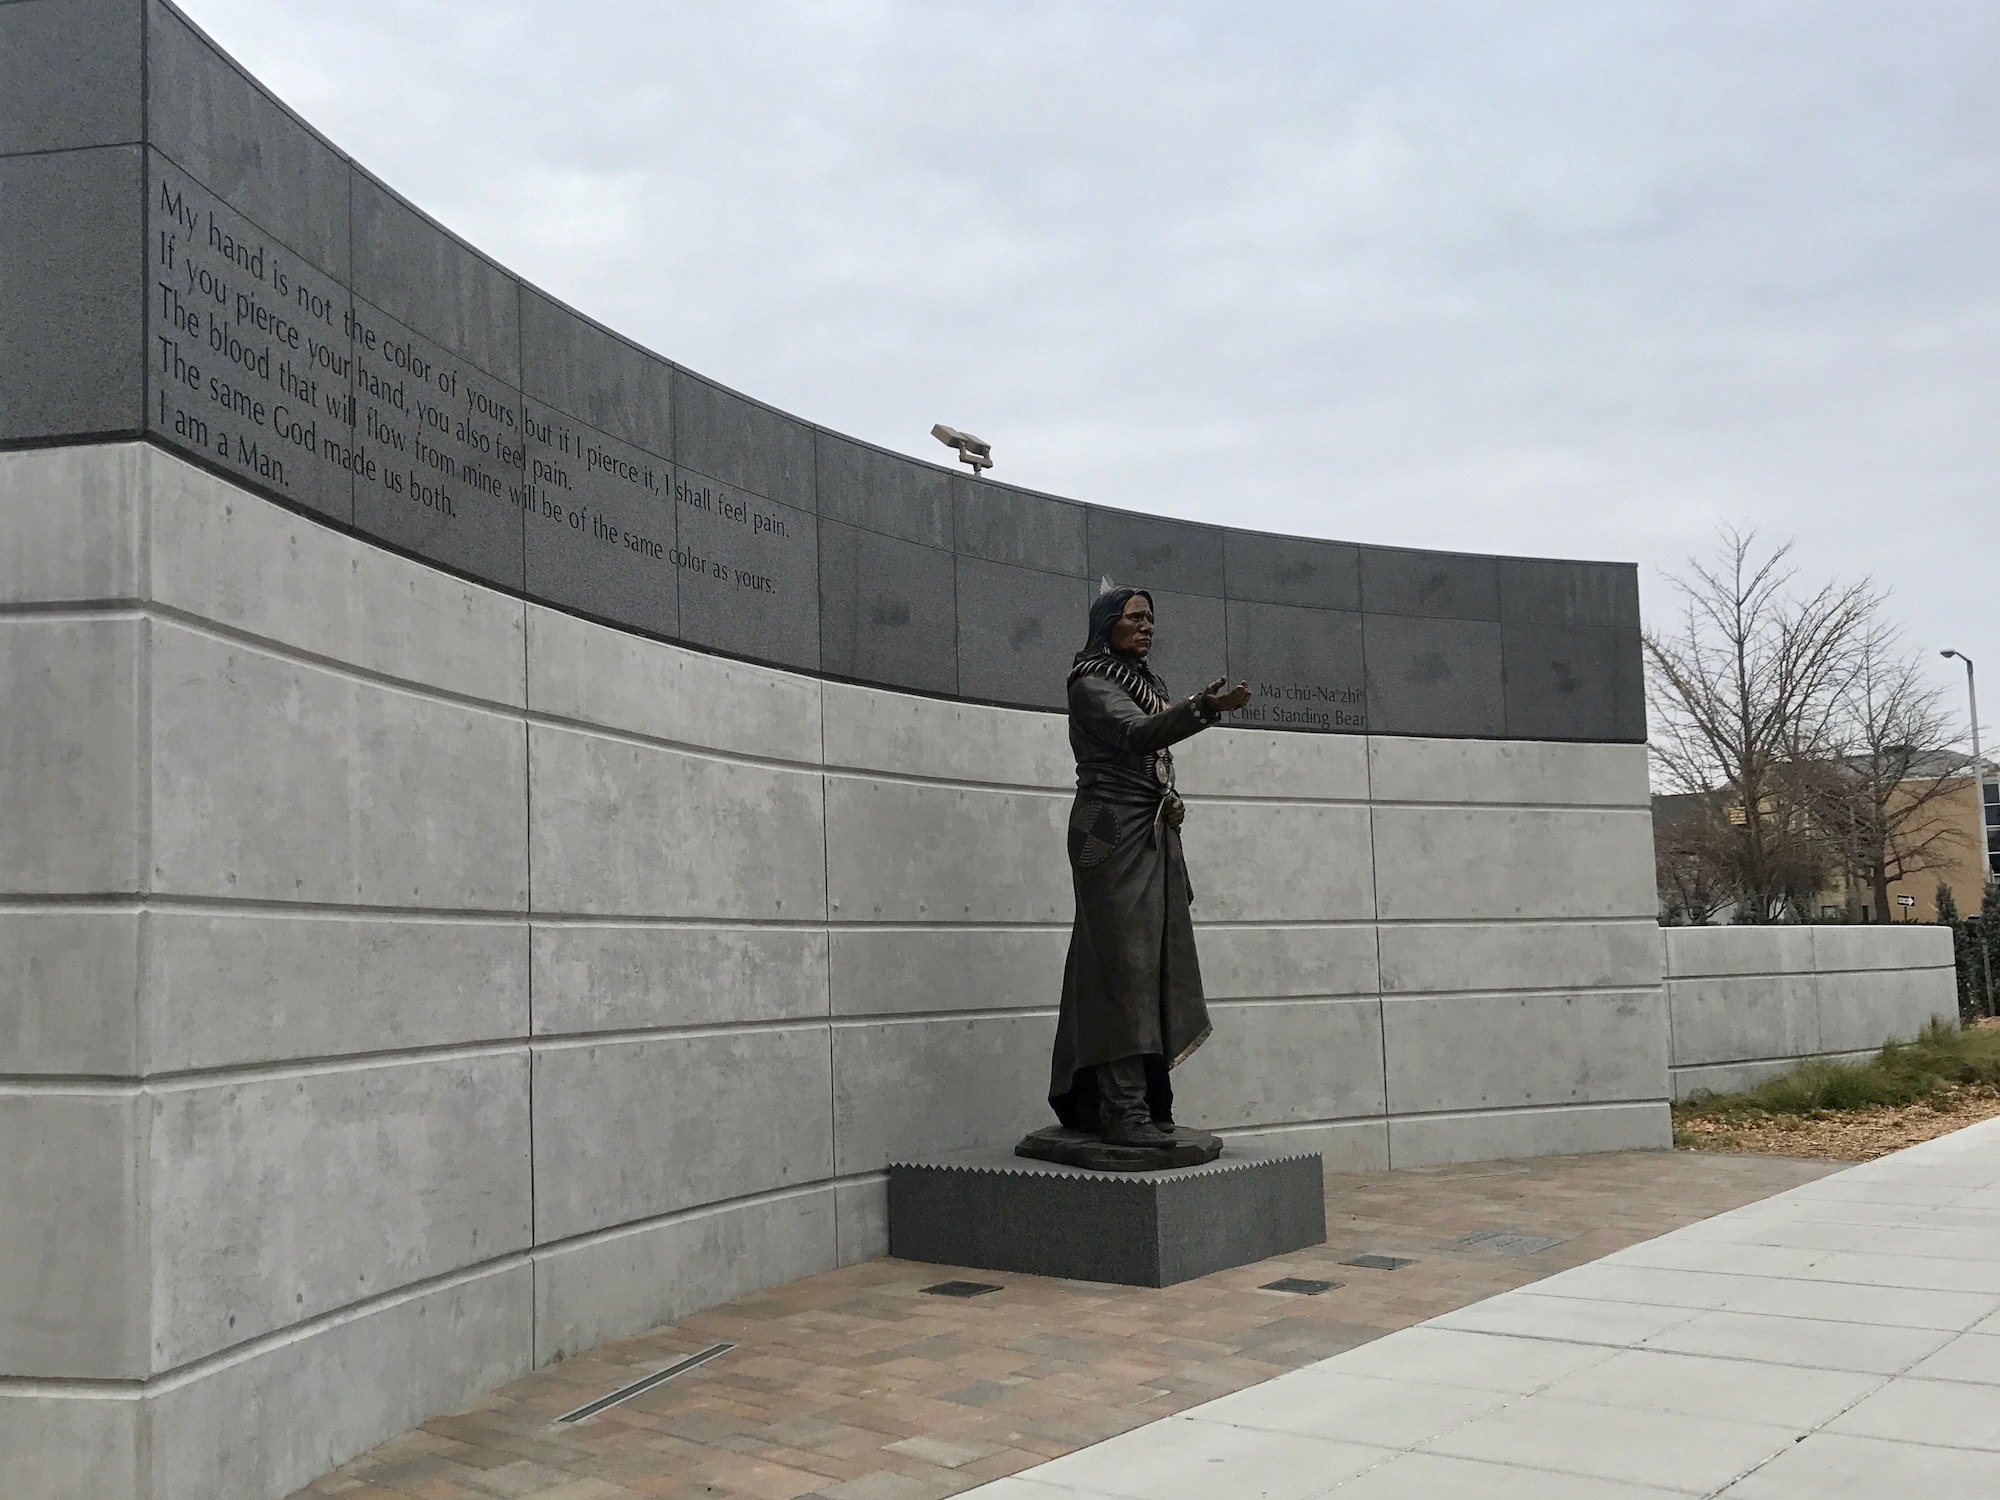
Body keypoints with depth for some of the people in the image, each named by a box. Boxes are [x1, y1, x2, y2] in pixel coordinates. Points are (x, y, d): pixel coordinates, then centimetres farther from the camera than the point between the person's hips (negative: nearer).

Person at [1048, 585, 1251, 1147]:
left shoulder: (1149, 683, 19)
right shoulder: (1091, 682, -6)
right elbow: (1136, 732, -24)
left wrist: (1172, 801, 9)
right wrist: (1204, 707, -39)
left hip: (1155, 834, 8)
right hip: (1113, 832, -8)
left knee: (1152, 961, 5)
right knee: (1123, 959, -13)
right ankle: (1124, 1110, -16)